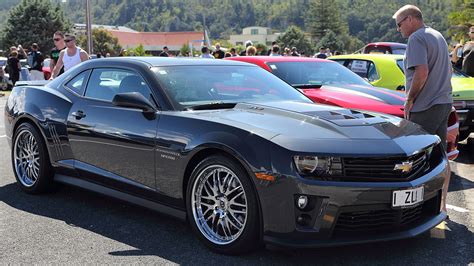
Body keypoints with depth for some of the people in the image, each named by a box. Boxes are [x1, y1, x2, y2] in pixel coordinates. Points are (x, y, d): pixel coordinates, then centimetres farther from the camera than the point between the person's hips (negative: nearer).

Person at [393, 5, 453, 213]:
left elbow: (422, 72, -24)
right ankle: (441, 204, 20)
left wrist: (409, 100, -13)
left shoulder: (416, 38, -12)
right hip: (443, 103, 9)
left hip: (425, 108, -9)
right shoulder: (438, 36, 19)